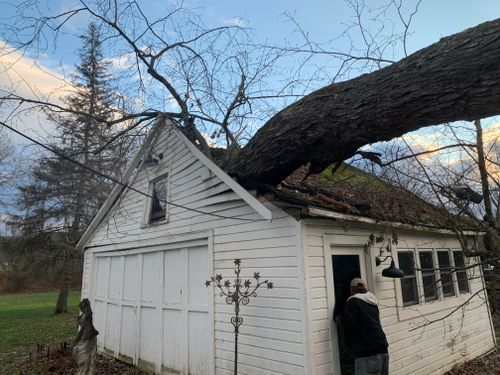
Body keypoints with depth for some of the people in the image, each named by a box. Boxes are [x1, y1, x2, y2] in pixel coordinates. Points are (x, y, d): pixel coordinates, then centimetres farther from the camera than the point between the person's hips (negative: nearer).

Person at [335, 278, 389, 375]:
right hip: (382, 350, 9)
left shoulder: (353, 301, -8)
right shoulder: (372, 302, 17)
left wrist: (338, 318, 1)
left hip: (367, 354, -9)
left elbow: (348, 324, -18)